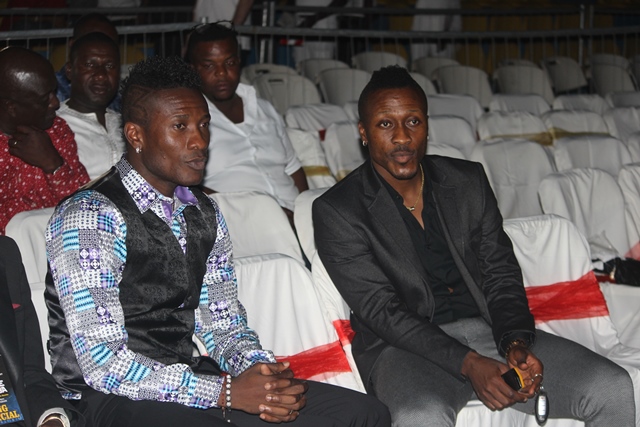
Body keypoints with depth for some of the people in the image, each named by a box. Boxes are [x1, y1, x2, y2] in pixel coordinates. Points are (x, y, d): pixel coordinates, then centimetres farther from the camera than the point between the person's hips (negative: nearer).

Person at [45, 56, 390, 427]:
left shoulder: (205, 213, 12)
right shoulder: (87, 217, -13)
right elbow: (104, 364, -19)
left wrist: (261, 369, -8)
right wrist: (227, 392, -20)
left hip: (191, 380, 7)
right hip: (118, 395, -7)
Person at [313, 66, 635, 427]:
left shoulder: (469, 181, 10)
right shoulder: (337, 211, -5)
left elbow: (501, 274, 9)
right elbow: (381, 311, -11)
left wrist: (516, 343, -12)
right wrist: (469, 364, -22)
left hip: (487, 328, 4)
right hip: (404, 346, -4)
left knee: (614, 391, -15)